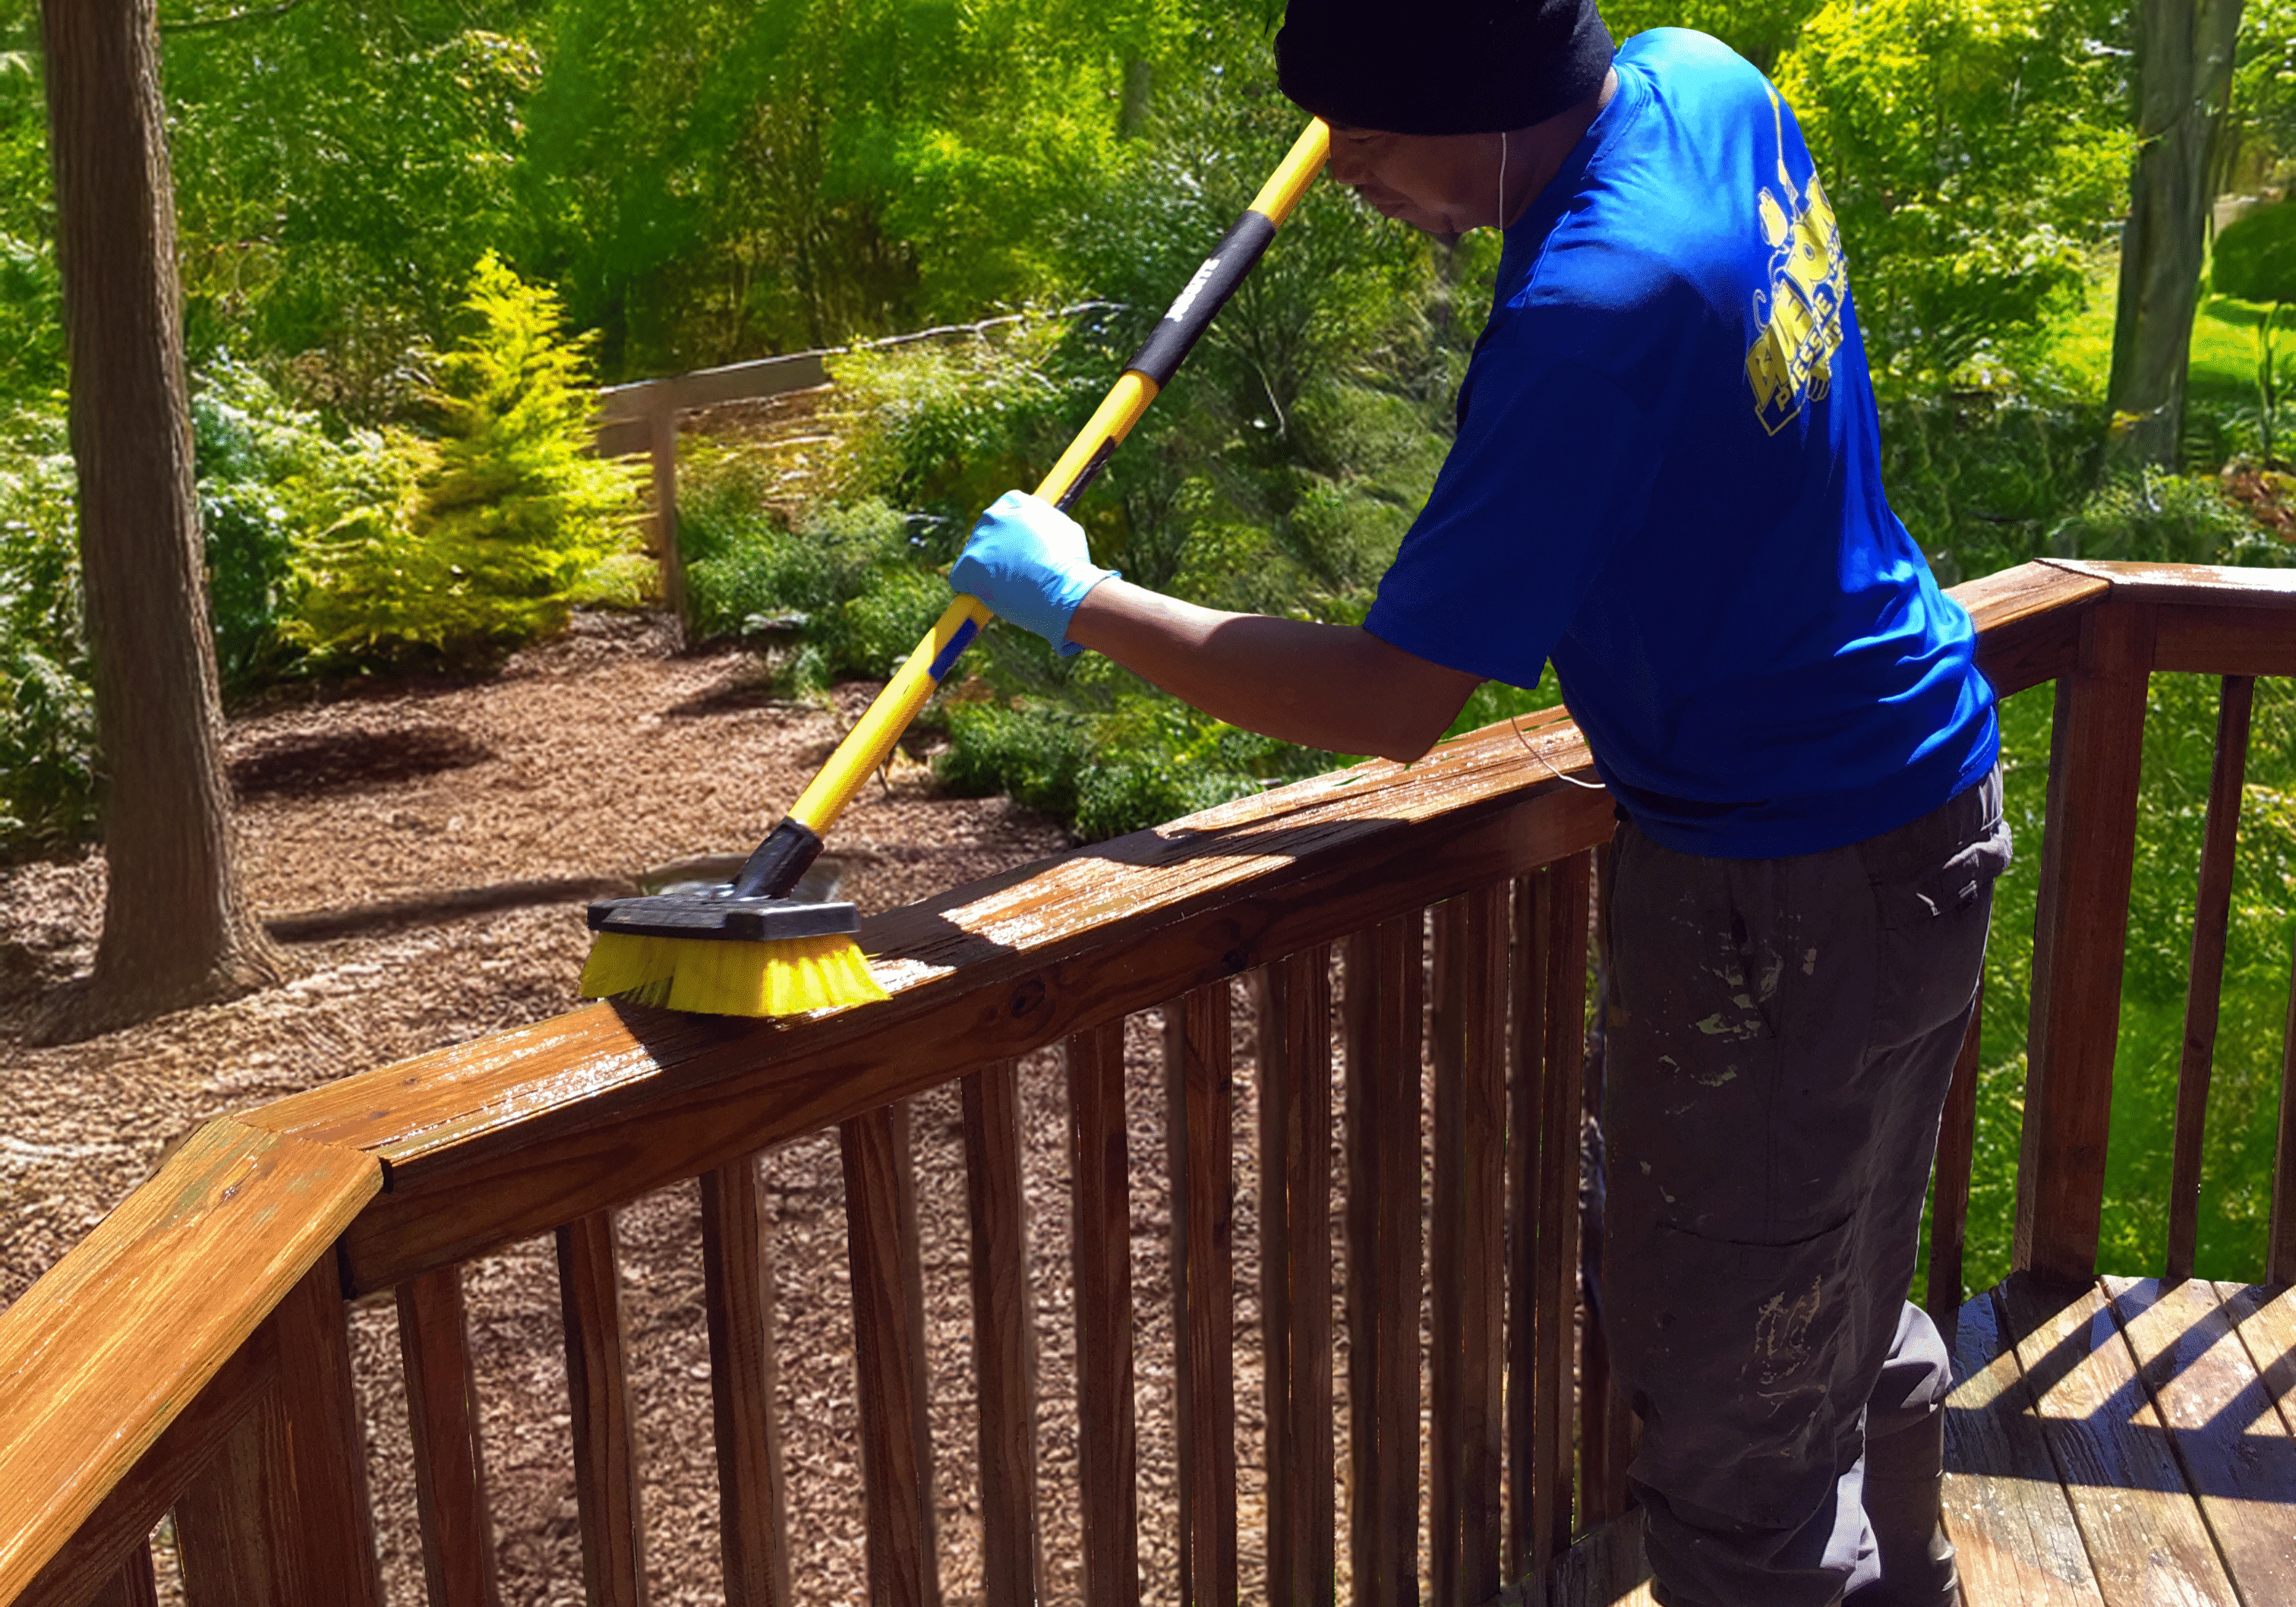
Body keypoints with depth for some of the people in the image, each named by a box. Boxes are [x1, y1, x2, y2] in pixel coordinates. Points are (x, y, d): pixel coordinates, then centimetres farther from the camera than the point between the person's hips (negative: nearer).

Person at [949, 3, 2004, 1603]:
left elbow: (1395, 703, -26)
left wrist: (1079, 601, -18)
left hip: (1787, 896, -10)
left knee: (1735, 1418, 6)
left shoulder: (1590, 308, -30)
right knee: (1846, 1312, 28)